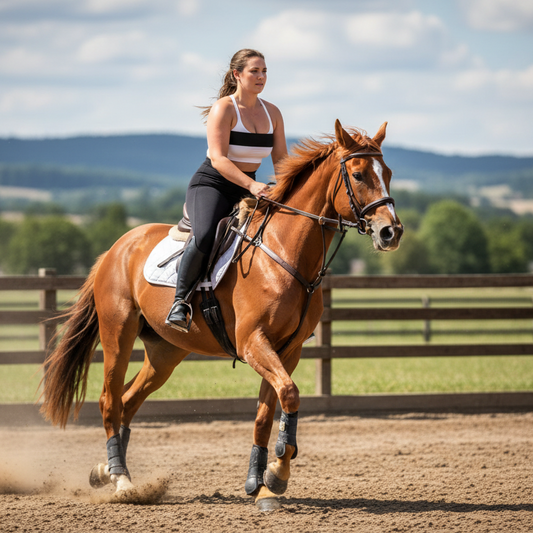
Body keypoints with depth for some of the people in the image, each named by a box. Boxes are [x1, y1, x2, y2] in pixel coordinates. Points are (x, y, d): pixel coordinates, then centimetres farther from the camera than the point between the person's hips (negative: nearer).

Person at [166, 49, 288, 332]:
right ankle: (180, 301, -23)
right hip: (211, 185, -7)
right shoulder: (223, 109, -12)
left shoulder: (272, 113, 9)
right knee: (204, 236, -36)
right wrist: (251, 184, -36)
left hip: (247, 190, 7)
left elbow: (281, 161, 9)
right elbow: (218, 159, -22)